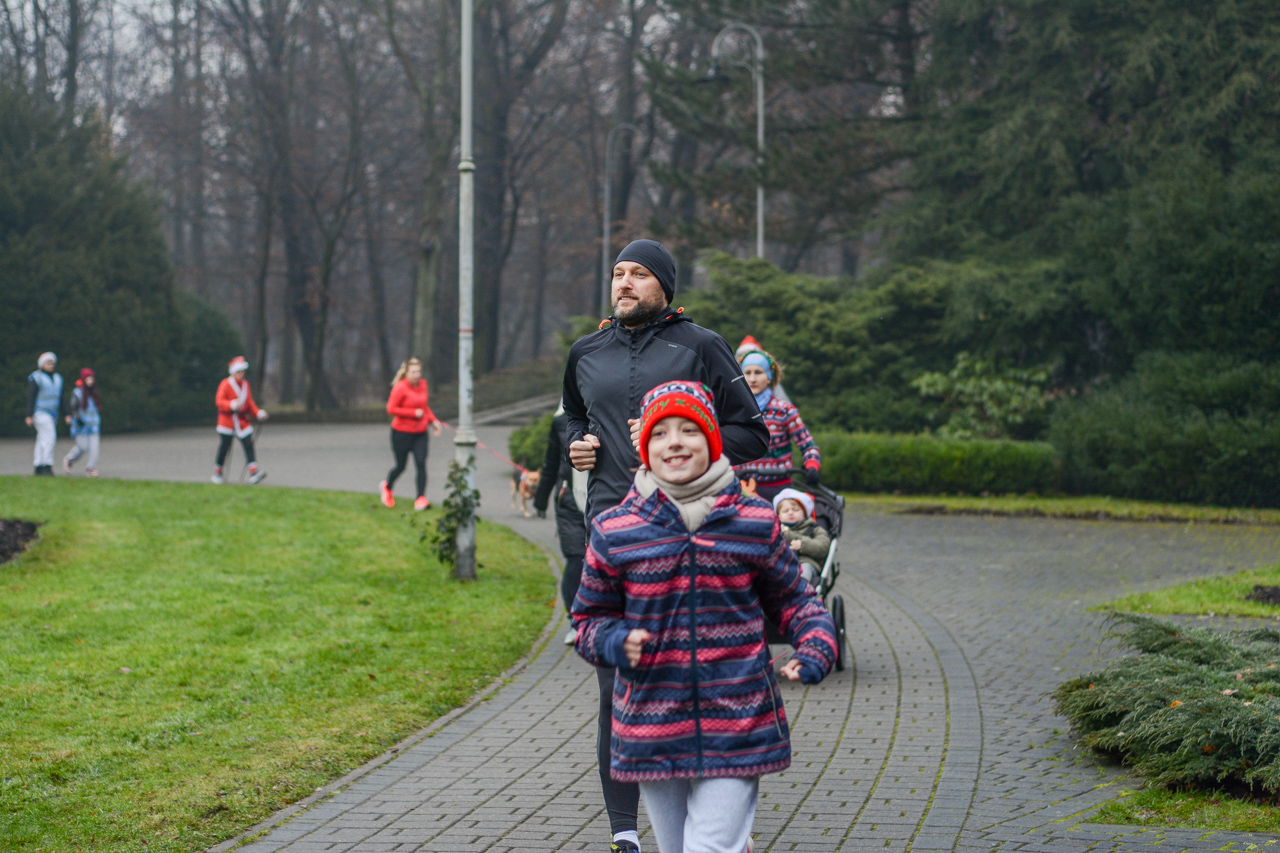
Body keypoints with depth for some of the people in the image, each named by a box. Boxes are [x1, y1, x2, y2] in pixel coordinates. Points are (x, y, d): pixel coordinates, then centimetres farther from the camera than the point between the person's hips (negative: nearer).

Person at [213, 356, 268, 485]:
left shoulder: (245, 384, 11)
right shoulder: (225, 384, -7)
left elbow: (250, 402, 17)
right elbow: (219, 401, -17)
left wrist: (259, 413, 2)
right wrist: (233, 405, -33)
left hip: (243, 420, 4)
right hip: (227, 420, -4)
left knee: (248, 445, -10)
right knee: (224, 446, 3)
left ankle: (254, 471, -20)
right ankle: (218, 473, 22)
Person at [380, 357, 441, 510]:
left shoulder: (423, 385, 6)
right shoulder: (400, 388, -14)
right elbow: (391, 409, -17)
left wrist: (433, 420, 7)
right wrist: (414, 413, -18)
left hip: (420, 433, 4)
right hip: (402, 433, -4)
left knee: (421, 464, -10)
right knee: (400, 466, 8)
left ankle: (421, 498, -7)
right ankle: (387, 487, 39)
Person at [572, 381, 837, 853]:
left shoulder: (754, 524, -1)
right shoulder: (615, 532, -1)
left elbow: (792, 598, 12)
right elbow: (591, 616, 10)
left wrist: (816, 647, -6)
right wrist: (617, 642, -12)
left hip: (736, 725, -2)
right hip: (652, 723, 2)